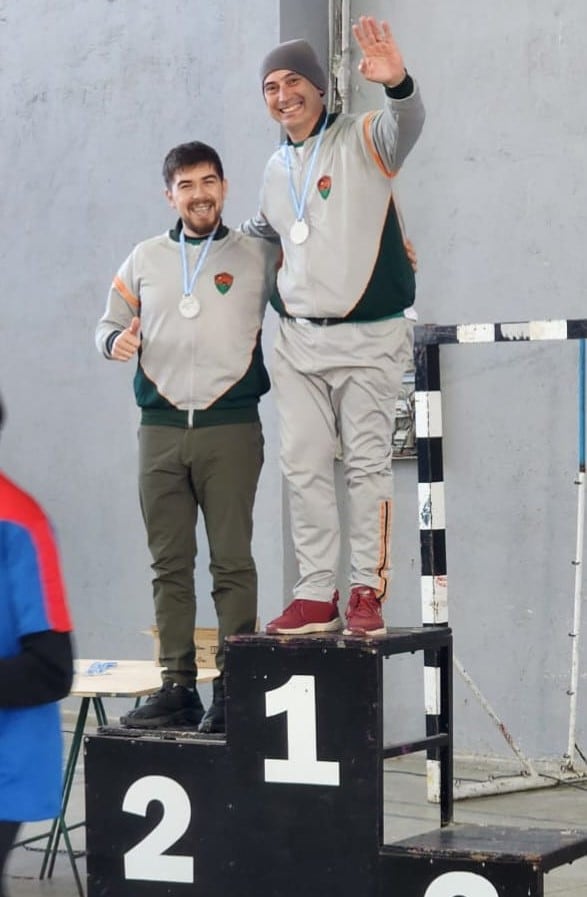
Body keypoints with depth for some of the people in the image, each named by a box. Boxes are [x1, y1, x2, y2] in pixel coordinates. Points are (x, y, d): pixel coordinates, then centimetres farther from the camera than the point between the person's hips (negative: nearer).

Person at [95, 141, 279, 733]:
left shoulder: (258, 257, 6)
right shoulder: (145, 259, 15)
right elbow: (110, 322, 19)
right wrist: (115, 339, -3)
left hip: (231, 427, -3)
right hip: (160, 429, 3)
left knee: (232, 562, -6)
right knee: (169, 564, 4)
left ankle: (233, 689, -4)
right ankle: (177, 688, 7)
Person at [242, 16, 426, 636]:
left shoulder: (362, 142, -6)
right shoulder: (276, 171, 14)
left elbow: (405, 126, -29)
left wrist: (397, 85, -50)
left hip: (369, 337, -6)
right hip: (298, 340, 6)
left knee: (367, 464, -2)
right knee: (304, 468, 3)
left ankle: (366, 592, 4)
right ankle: (315, 595, 7)